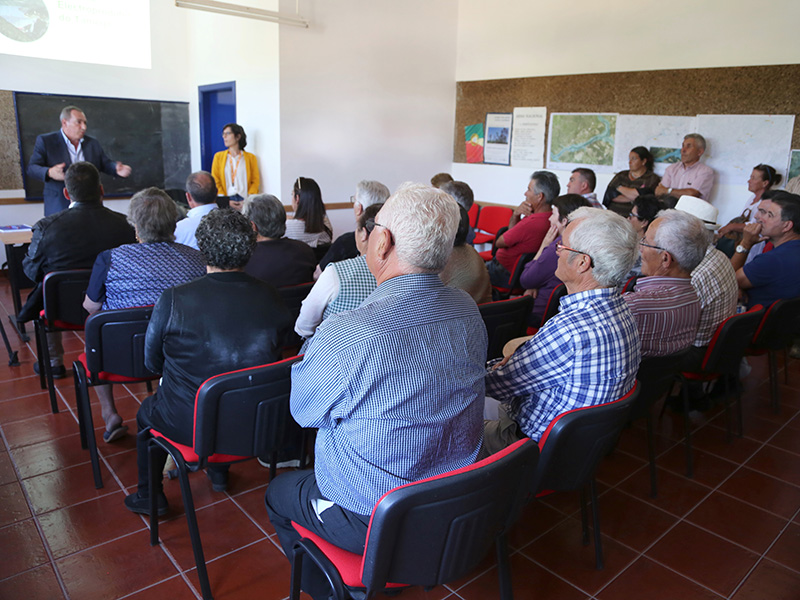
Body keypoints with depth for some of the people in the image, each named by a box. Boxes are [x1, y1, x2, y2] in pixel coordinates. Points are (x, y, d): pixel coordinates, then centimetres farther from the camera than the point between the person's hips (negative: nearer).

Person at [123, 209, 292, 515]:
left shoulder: (172, 300, -20)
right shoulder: (272, 298, -12)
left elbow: (152, 361, -5)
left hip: (190, 427, -3)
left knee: (147, 411, 29)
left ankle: (149, 496, 43)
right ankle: (219, 471, 52)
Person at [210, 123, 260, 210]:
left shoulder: (251, 157, 12)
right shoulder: (218, 156, 16)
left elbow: (256, 181, 6)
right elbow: (215, 182, 9)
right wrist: (226, 201, -6)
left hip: (245, 201, -1)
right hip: (226, 201, 1)